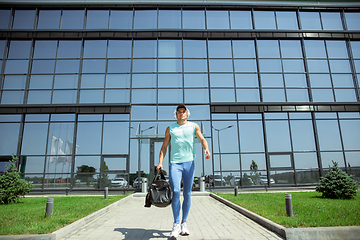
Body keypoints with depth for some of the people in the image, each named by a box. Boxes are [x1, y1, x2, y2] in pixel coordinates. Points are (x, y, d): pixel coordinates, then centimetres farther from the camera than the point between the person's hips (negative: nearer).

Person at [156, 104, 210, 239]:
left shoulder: (194, 126, 12)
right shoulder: (170, 128, 12)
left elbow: (202, 139, 5)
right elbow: (164, 147, 13)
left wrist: (206, 149, -17)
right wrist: (160, 162, 2)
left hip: (189, 162, 1)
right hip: (175, 163, -1)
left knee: (187, 194, 4)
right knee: (175, 192, -14)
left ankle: (184, 223, 16)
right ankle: (176, 224, -3)